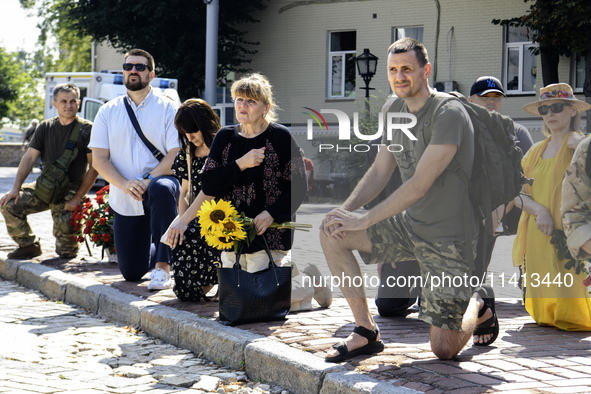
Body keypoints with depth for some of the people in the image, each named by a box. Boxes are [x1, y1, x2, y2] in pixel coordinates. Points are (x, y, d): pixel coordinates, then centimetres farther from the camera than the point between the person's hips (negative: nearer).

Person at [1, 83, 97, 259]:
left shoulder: (87, 129, -7)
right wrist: (15, 188, -7)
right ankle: (29, 246, 6)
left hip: (71, 190, -5)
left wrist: (78, 198, -16)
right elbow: (29, 157, 5)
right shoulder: (45, 127, 7)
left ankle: (68, 250, 20)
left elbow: (94, 167, -10)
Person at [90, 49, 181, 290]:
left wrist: (149, 181, -23)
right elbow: (99, 159, 0)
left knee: (162, 190, -42)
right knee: (131, 273, 2)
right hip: (124, 199, 3)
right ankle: (156, 252, 38)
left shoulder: (167, 108, -2)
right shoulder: (108, 112, 6)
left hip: (159, 182, -3)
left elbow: (176, 155, -10)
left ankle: (162, 266, -31)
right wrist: (125, 184, -17)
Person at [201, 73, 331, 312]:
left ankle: (311, 280, 17)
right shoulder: (225, 137, 8)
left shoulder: (280, 137, -5)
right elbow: (207, 185, 0)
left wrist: (271, 214, -18)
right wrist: (240, 165, -13)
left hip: (271, 232, -5)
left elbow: (299, 187, -6)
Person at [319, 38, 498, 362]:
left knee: (444, 351, -5)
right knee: (331, 231, -12)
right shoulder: (396, 110, 5)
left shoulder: (449, 114, -20)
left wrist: (363, 220, -23)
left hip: (448, 238, -7)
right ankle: (366, 332, -4)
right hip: (408, 226, 7)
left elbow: (418, 186, -25)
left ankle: (479, 305, 30)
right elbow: (379, 172, 8)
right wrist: (345, 209, -10)